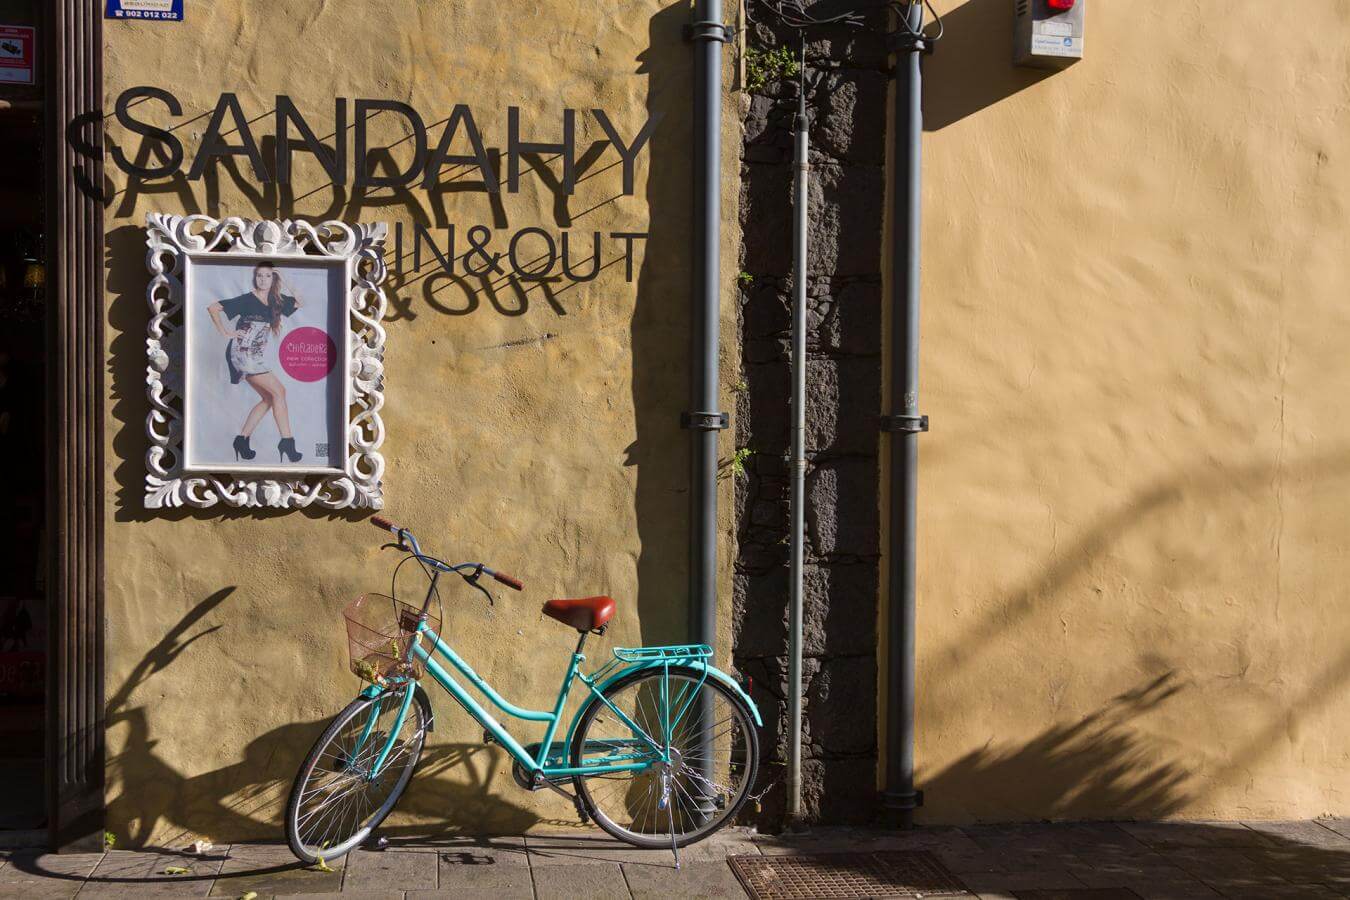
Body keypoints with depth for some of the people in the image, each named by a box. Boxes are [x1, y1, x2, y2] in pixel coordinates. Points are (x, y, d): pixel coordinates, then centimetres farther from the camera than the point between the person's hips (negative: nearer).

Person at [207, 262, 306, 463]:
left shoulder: (275, 301, 9)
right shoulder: (246, 300, -10)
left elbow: (300, 303, 13)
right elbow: (213, 308, -10)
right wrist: (226, 332, -11)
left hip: (256, 356, 8)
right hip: (242, 353, -8)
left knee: (268, 398, 5)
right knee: (279, 390, -14)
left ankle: (242, 439, 10)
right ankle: (287, 442, -16)